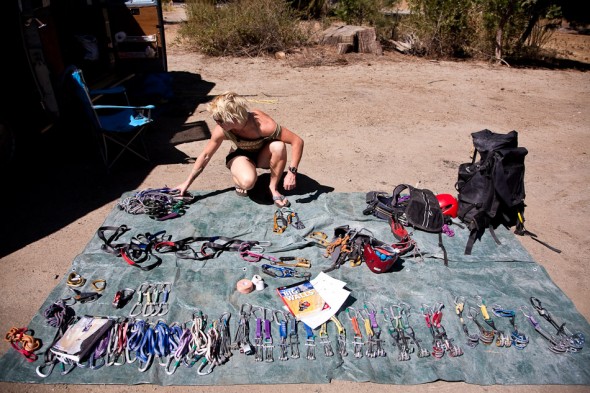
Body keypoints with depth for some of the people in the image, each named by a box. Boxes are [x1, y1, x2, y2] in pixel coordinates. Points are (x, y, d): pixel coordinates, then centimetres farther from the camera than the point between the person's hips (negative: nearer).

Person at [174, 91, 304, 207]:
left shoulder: (264, 125, -37)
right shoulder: (221, 130, -29)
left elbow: (298, 141, -32)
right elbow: (205, 155, -14)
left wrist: (292, 172, -39)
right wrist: (187, 182, -10)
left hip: (263, 155, 0)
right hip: (240, 155, 0)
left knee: (278, 146, -36)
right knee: (247, 182, -35)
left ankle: (273, 188, -13)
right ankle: (237, 180, 3)